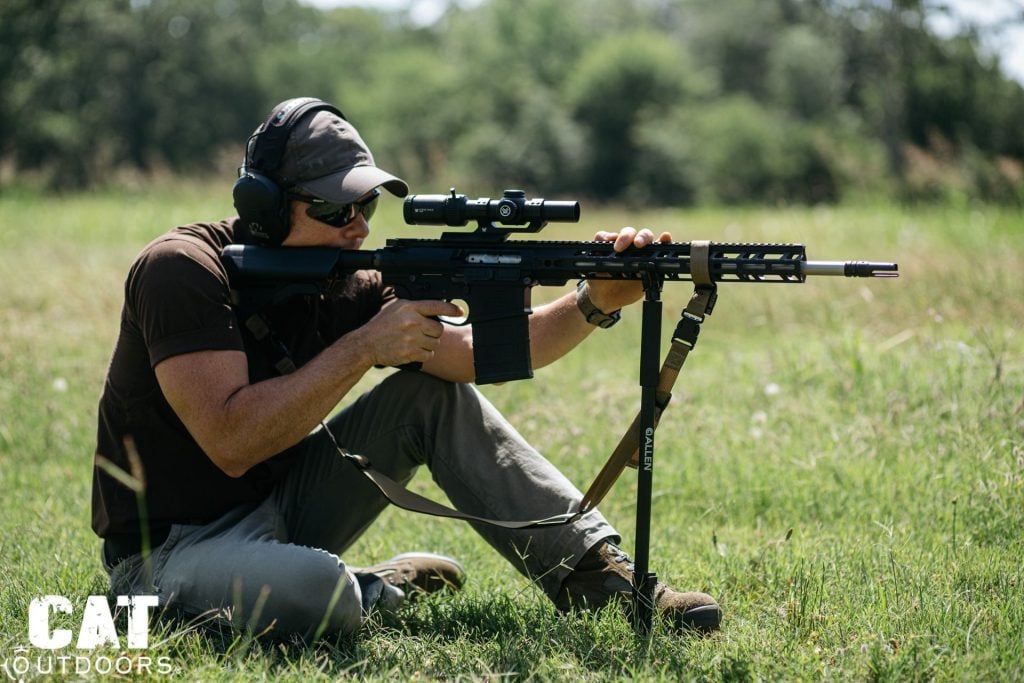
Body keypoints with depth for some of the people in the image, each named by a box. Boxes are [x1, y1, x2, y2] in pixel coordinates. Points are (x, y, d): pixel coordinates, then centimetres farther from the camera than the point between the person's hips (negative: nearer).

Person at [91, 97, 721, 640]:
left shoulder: (344, 290, -1)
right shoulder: (182, 270, -21)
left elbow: (479, 353, -7)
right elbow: (231, 442, -31)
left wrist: (598, 302, -23)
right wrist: (363, 346, -27)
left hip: (280, 513, 7)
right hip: (172, 550, -7)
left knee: (439, 394, -1)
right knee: (317, 592, -39)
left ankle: (597, 572, -2)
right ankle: (382, 587, -1)